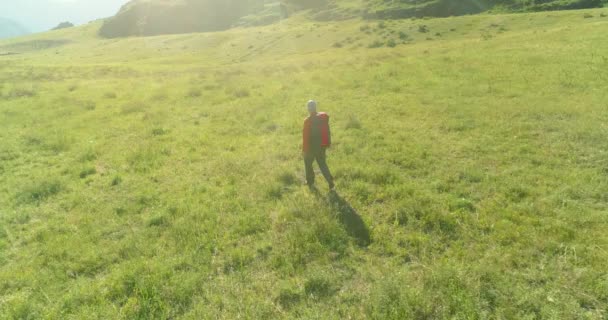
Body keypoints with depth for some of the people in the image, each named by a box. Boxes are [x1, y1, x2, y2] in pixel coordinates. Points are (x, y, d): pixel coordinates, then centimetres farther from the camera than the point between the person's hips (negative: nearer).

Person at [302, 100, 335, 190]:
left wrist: (304, 149, -7)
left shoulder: (308, 121, -20)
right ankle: (331, 183, 6)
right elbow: (327, 131, 5)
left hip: (311, 147, -5)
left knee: (308, 163, 18)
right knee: (322, 164, 14)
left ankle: (310, 182, 28)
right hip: (321, 146, 5)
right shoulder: (323, 117, -3)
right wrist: (328, 143, 16)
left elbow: (305, 136, -16)